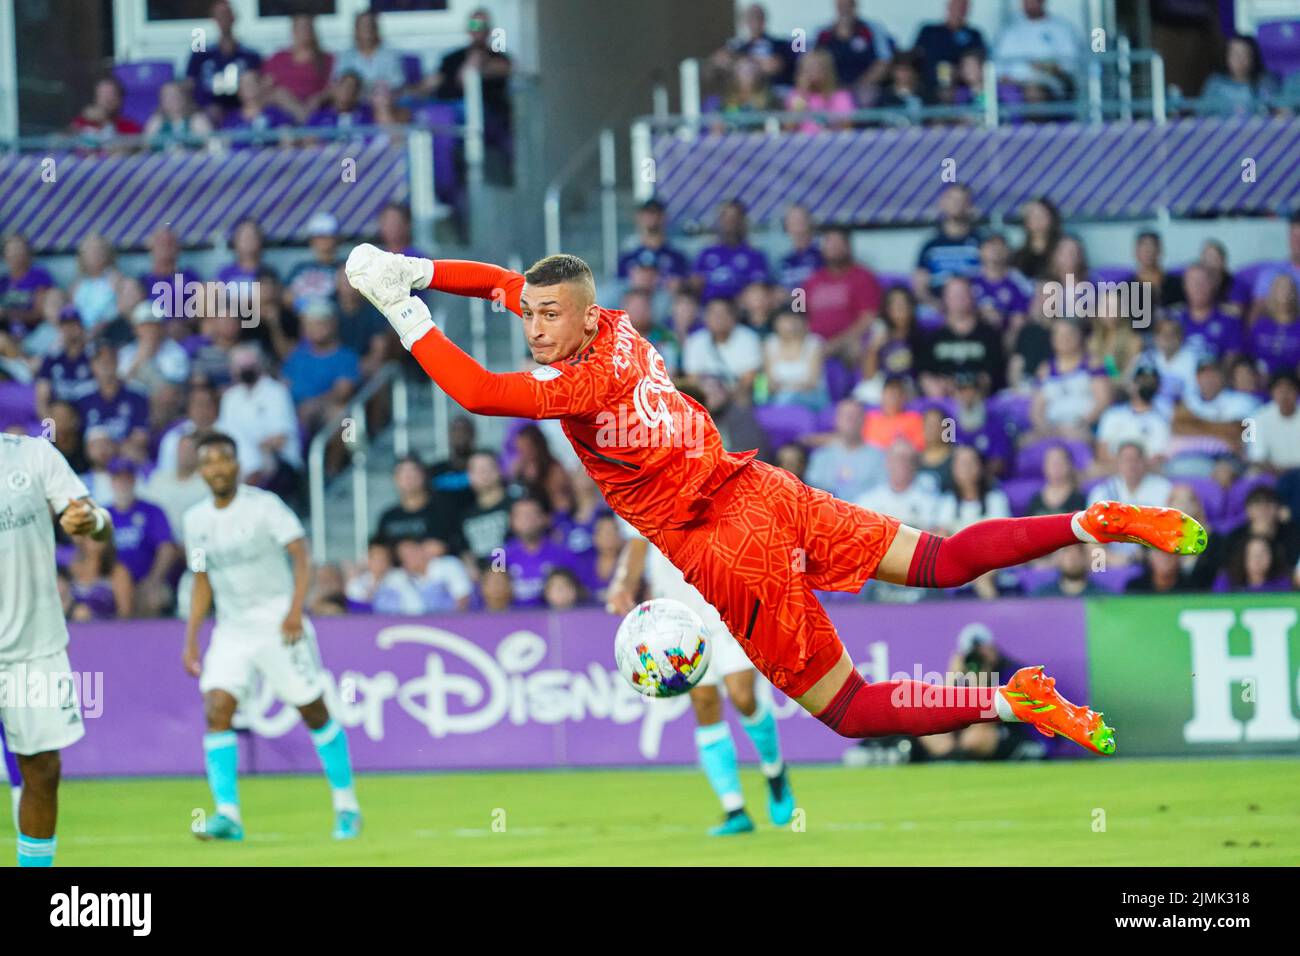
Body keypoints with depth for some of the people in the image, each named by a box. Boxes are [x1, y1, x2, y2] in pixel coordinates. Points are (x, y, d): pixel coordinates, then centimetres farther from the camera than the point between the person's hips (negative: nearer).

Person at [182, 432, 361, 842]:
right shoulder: (196, 520, 8)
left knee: (315, 713, 2)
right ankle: (227, 814, -18)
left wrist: (295, 611, -27)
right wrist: (191, 639, 11)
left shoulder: (263, 506, -8)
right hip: (231, 630, 4)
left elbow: (302, 558, -14)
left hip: (279, 626, -4)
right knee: (216, 711, -15)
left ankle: (346, 805, 17)